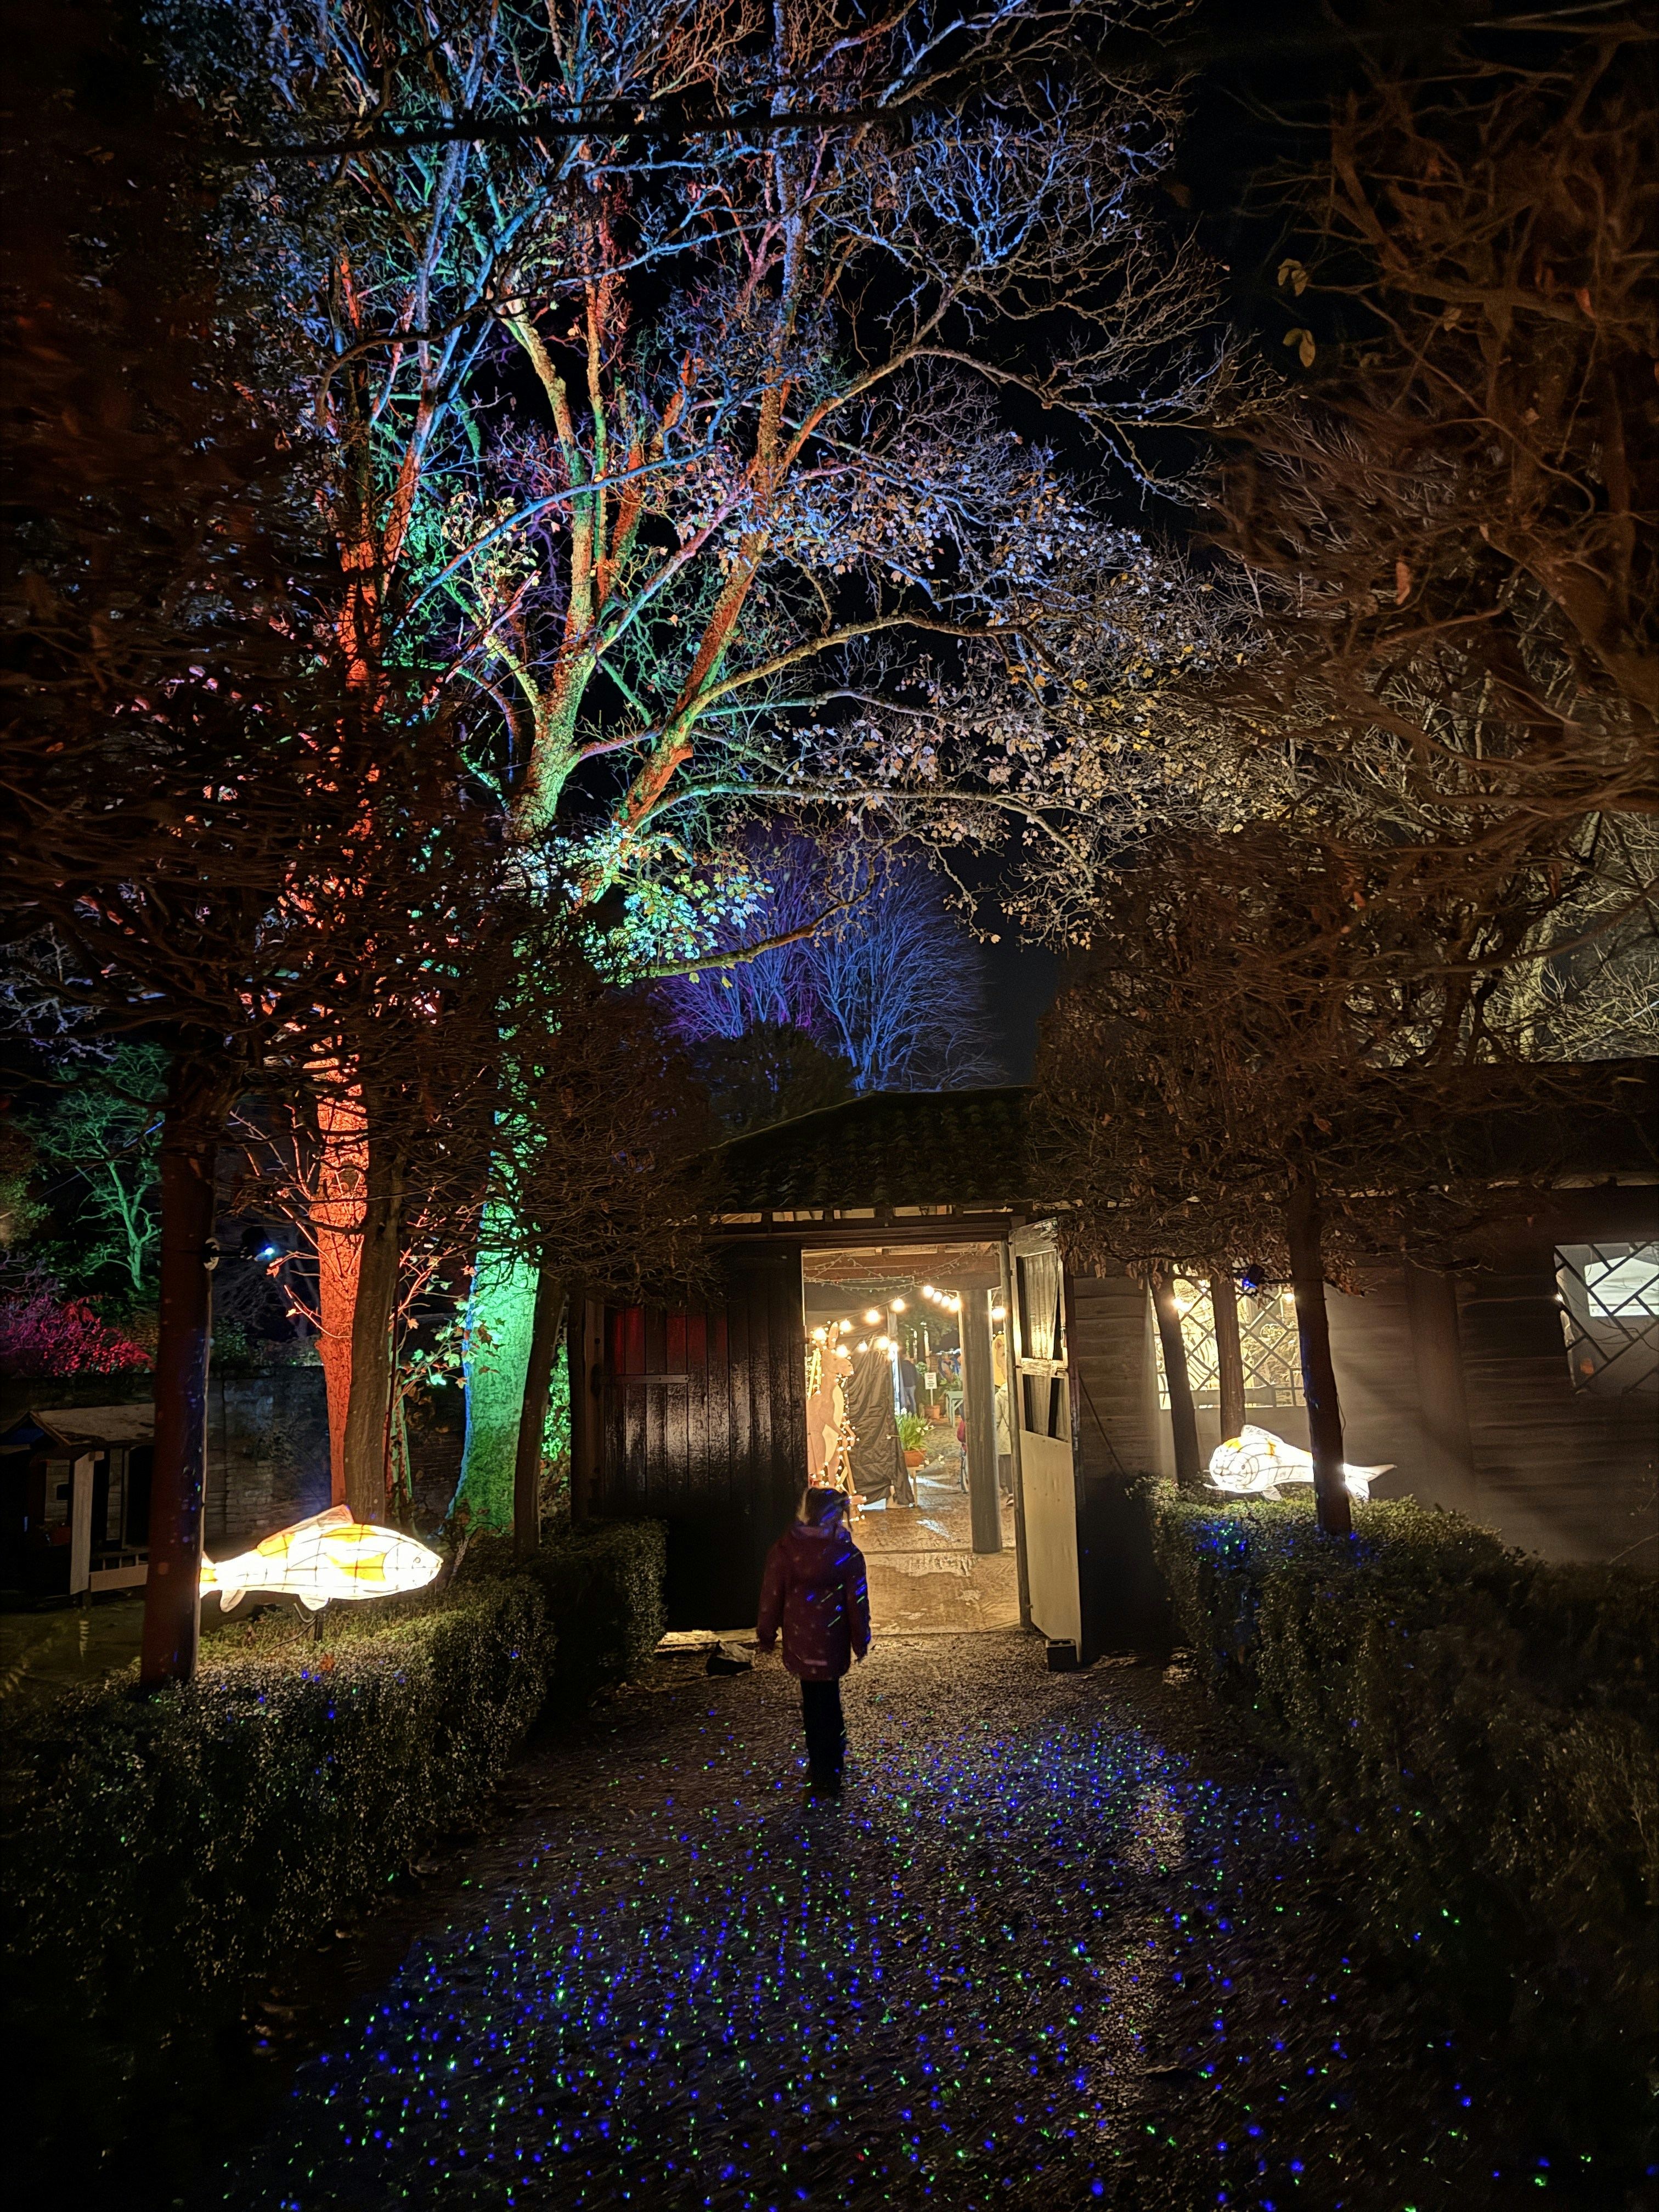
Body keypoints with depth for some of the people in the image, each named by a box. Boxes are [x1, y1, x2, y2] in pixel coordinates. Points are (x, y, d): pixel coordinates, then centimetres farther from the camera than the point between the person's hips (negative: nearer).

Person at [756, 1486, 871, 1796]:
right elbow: (858, 1602, -7)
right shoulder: (847, 1555, -14)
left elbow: (772, 1595, 0)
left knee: (814, 1701, 17)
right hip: (831, 1641, -2)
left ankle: (822, 1769, 31)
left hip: (798, 1640, 2)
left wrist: (766, 1633, 13)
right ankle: (825, 1776, 18)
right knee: (827, 1701, 12)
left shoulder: (783, 1550, -9)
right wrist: (860, 1640, 7)